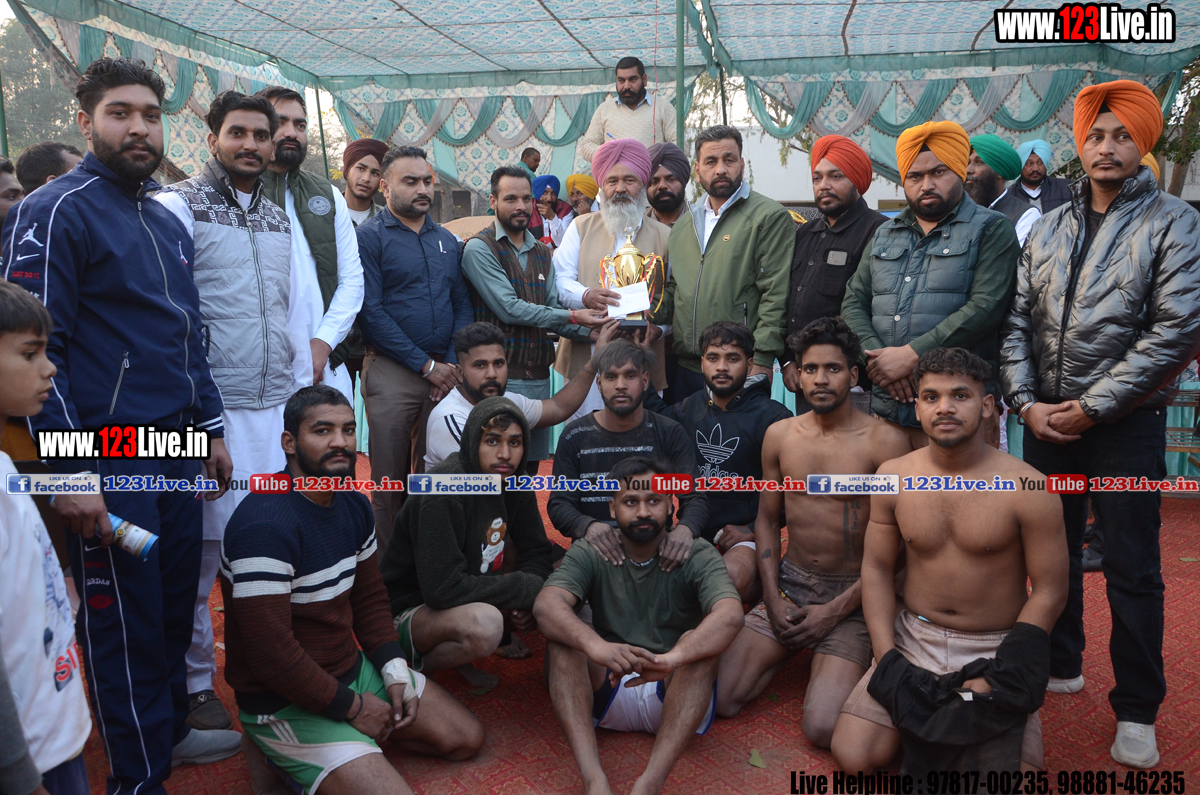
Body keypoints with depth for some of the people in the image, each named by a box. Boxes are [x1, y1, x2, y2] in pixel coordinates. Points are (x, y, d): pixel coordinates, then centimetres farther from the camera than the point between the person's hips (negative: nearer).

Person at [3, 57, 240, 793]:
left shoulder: (168, 222, 15)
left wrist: (212, 428, 17)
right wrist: (70, 472, -17)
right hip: (110, 462, -7)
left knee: (177, 603, 16)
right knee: (124, 619, 5)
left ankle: (172, 729, 36)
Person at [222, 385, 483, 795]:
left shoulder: (353, 506, 2)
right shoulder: (265, 526, -26)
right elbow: (271, 654, -27)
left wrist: (394, 670, -2)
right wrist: (351, 707, -17)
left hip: (353, 667, 9)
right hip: (286, 701, -8)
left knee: (467, 738, 11)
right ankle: (283, 757, 1)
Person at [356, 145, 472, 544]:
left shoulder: (447, 241, 14)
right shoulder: (369, 237, -2)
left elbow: (462, 306, 13)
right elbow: (371, 313, -10)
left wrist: (453, 363, -2)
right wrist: (426, 365, -12)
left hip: (445, 372, 5)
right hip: (391, 372, -4)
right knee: (390, 478, 2)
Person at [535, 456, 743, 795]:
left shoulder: (697, 555, -5)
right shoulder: (589, 553, -2)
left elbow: (730, 615, -26)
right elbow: (546, 605, -21)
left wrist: (671, 658, -45)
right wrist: (597, 647, -42)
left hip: (675, 694, -1)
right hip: (604, 692, 1)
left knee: (699, 641, -29)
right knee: (563, 634, -23)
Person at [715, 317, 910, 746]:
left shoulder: (886, 442, -9)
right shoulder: (779, 435, 5)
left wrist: (835, 612, -11)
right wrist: (773, 598, 0)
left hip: (852, 593, -4)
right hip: (789, 582, 4)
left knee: (822, 729, -19)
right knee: (720, 700, -8)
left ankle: (838, 667, 12)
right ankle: (787, 649, 18)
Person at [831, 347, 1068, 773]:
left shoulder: (1026, 489, -12)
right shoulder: (893, 476, -3)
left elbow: (1049, 592, -7)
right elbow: (877, 569, 3)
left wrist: (995, 678, -14)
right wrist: (887, 658, -7)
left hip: (996, 648, -1)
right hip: (913, 638, 2)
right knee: (853, 756, -12)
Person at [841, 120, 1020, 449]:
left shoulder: (990, 230, 2)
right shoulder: (884, 234, 18)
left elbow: (986, 306, -12)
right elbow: (854, 303, 11)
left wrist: (912, 355, -17)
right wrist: (876, 357, -8)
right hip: (887, 407, 4)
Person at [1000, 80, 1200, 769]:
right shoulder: (1050, 229, 10)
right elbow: (1018, 321, 8)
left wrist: (1091, 407, -15)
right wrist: (1027, 402, -5)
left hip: (1125, 425, -4)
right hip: (1045, 421, 4)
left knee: (1133, 571, 3)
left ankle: (1137, 711, 18)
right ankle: (1062, 664, 34)